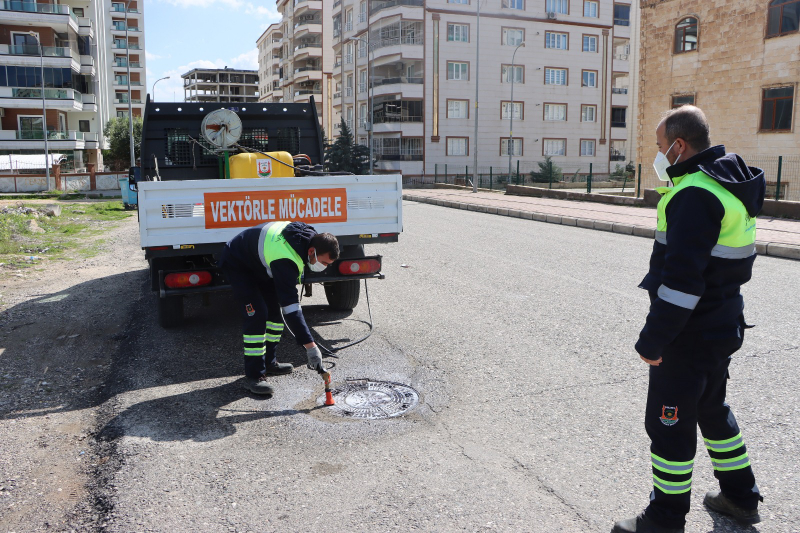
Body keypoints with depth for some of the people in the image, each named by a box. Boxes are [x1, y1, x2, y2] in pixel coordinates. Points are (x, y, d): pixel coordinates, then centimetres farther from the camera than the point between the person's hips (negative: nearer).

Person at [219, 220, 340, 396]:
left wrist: (294, 291, 14)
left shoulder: (310, 237, -15)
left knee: (275, 308, 8)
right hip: (237, 264, -9)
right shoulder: (285, 260, -40)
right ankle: (253, 376, -12)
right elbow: (291, 308, -41)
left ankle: (268, 362, 21)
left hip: (260, 263, 9)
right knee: (257, 314, -19)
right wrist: (310, 346, -42)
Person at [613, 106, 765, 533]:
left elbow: (682, 278, -28)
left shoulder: (695, 194, -22)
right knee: (712, 409, 24)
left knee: (669, 422, 3)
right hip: (721, 326, 10)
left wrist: (653, 339, -23)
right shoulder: (728, 183, 10)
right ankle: (739, 496, 40)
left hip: (689, 333, -10)